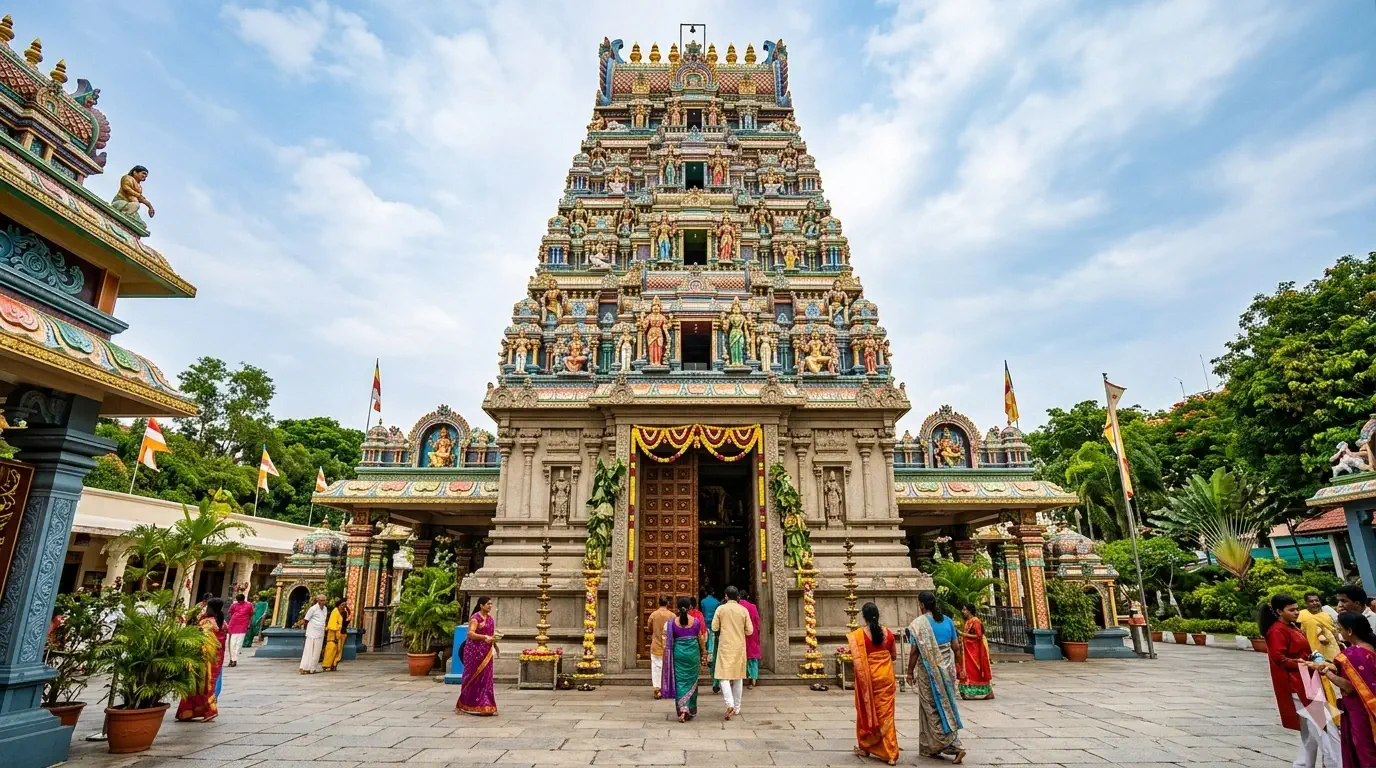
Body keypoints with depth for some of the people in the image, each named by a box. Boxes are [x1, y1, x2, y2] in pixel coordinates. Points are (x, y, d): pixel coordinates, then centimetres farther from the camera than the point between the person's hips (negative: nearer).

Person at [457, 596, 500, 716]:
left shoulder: (490, 618, 11)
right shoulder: (475, 618, -13)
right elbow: (470, 633, -23)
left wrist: (495, 636, 4)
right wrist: (484, 637, -34)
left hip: (486, 652, 7)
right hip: (475, 651, -7)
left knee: (485, 677, 7)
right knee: (474, 677, 1)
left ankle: (484, 705, 14)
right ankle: (468, 705, 15)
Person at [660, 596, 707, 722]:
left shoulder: (673, 621, -5)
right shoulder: (696, 621, -6)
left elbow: (670, 640, -1)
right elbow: (700, 638, 4)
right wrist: (703, 650, 20)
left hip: (678, 652, 0)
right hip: (693, 652, 0)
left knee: (680, 681, 6)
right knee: (691, 681, 13)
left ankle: (682, 709, -8)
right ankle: (690, 711, 20)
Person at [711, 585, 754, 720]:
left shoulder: (721, 608, -5)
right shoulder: (743, 610, -1)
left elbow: (714, 628, -4)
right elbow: (749, 630, -1)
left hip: (725, 646, -2)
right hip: (739, 647, 3)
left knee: (723, 676, -2)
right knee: (738, 677, 13)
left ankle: (730, 704, -21)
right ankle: (737, 708, 19)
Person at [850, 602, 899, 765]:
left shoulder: (858, 635, -13)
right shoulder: (888, 633, -2)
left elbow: (856, 659, -15)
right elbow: (894, 656, 7)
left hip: (867, 677, -3)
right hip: (886, 676, 3)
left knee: (867, 712, 13)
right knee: (885, 714, 9)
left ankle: (865, 748, 26)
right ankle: (890, 754, 9)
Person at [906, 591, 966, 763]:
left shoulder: (918, 623, -13)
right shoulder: (947, 620, 2)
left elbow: (915, 652, -13)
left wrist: (910, 672, -2)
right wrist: (952, 665, 20)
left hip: (929, 669, -5)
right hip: (947, 667, 5)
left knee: (933, 709, 7)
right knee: (947, 706, 15)